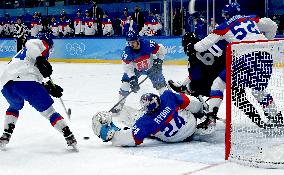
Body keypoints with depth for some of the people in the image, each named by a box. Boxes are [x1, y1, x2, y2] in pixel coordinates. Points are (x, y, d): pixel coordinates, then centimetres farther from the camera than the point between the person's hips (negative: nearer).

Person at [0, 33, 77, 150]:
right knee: (48, 111, 3)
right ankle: (69, 137, 1)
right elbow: (30, 44, -9)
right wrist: (41, 60, -19)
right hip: (25, 81, -7)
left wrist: (50, 88, 31)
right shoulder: (42, 44, 17)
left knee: (14, 107, 35)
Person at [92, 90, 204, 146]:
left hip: (176, 138, -3)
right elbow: (187, 102, -10)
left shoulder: (145, 123, -30)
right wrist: (200, 110, 11)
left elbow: (130, 139, -32)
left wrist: (110, 132, -23)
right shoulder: (168, 97, -24)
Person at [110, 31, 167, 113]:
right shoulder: (127, 51, -26)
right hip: (135, 69, 1)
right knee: (126, 83, -12)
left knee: (160, 83, -8)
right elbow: (127, 66, -23)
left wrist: (158, 61, -23)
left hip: (150, 67, -1)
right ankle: (120, 104, -1)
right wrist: (132, 78, -32)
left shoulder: (147, 44, -31)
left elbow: (161, 49, -18)